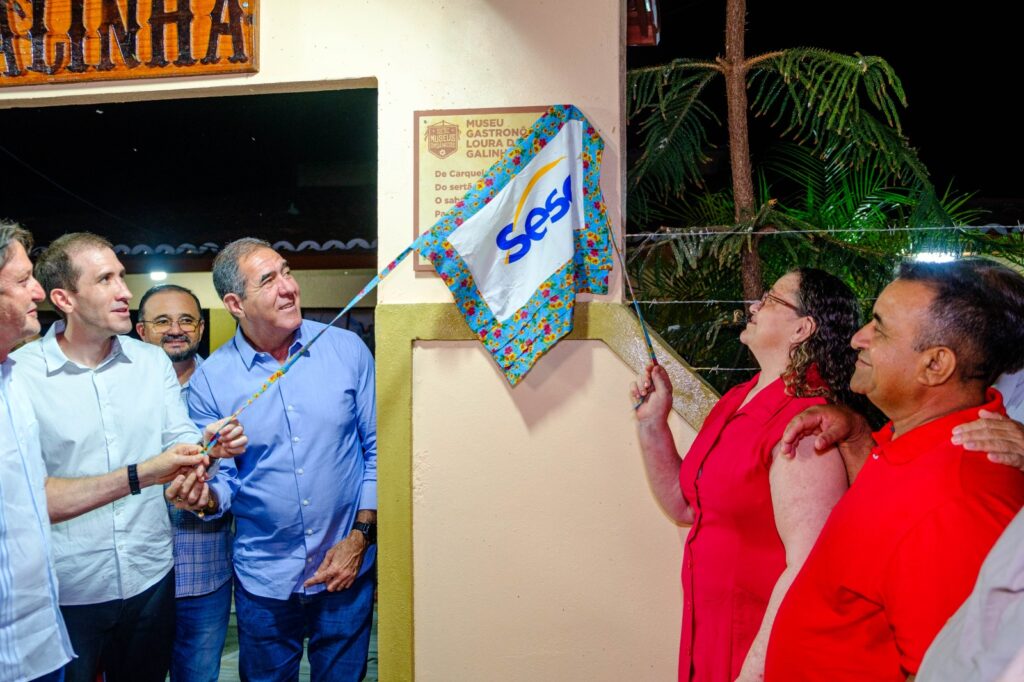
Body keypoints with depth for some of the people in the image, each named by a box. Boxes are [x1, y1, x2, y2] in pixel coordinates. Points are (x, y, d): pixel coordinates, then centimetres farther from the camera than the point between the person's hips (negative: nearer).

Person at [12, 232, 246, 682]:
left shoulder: (153, 361, 3)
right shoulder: (18, 375, -12)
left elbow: (180, 442, -2)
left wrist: (211, 446, -23)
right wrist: (139, 476, -26)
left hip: (151, 577, 4)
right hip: (67, 591, -4)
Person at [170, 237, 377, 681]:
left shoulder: (347, 349, -8)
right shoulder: (210, 380, -8)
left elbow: (376, 449, -2)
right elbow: (224, 479, 0)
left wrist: (360, 536, -8)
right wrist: (206, 496, -23)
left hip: (347, 570, 0)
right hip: (264, 578, 0)